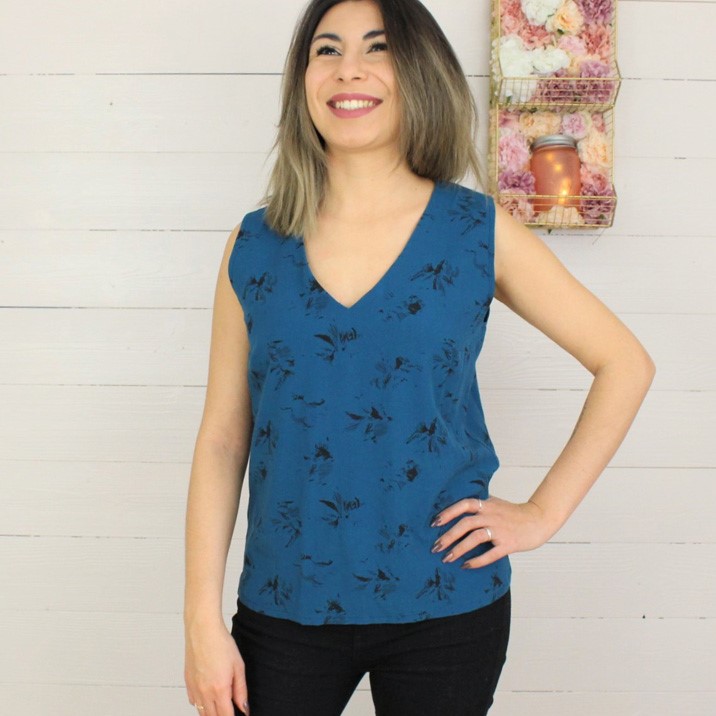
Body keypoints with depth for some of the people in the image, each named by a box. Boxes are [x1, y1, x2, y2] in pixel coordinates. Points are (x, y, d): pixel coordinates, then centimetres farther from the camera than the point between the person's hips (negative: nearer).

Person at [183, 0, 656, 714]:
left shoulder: (480, 233, -4)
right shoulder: (254, 246, 0)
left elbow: (625, 364, 3)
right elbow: (222, 439, 0)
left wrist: (543, 512, -3)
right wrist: (203, 621, -3)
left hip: (444, 605, 0)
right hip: (284, 605, 1)